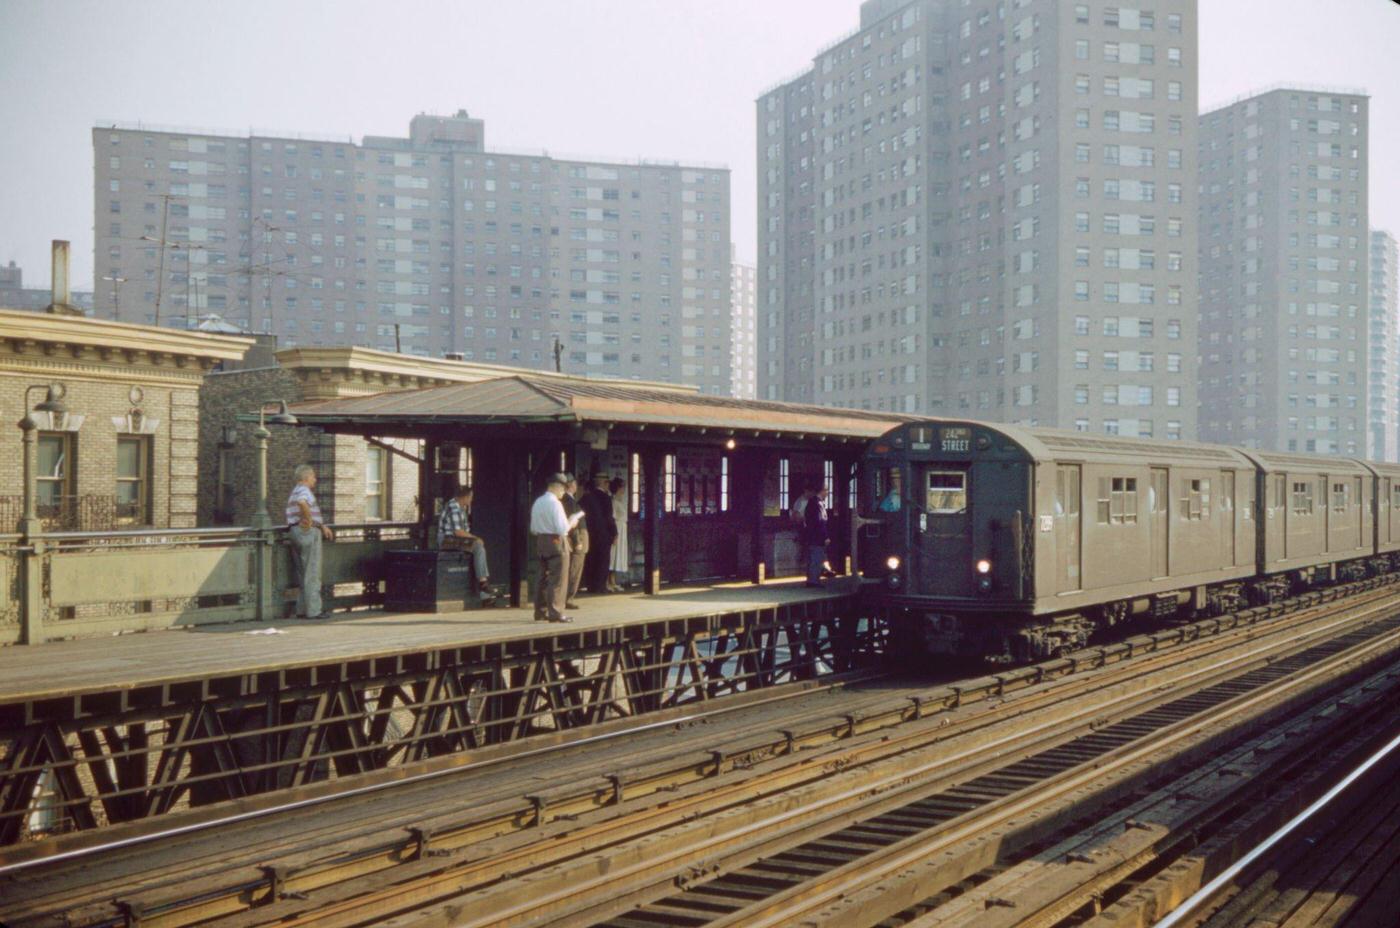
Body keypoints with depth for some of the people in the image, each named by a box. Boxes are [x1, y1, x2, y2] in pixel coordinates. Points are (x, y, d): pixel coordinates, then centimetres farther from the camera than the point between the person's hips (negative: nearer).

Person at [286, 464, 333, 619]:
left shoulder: (295, 491, 22)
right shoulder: (304, 490, -10)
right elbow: (302, 503, -35)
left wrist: (322, 526, 23)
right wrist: (309, 520, -24)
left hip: (296, 530, 10)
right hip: (308, 531, -10)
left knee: (302, 574, 14)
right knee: (312, 574, -5)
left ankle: (302, 609, 17)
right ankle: (313, 610, -4)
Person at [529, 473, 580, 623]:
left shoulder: (537, 503, 9)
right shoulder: (555, 503, -16)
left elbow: (533, 529, 14)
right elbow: (563, 529, -20)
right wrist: (571, 523, -2)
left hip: (540, 542, 8)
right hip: (557, 542, -8)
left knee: (544, 578, 15)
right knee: (557, 580, -2)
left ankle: (540, 612, 18)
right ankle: (555, 613, -2)